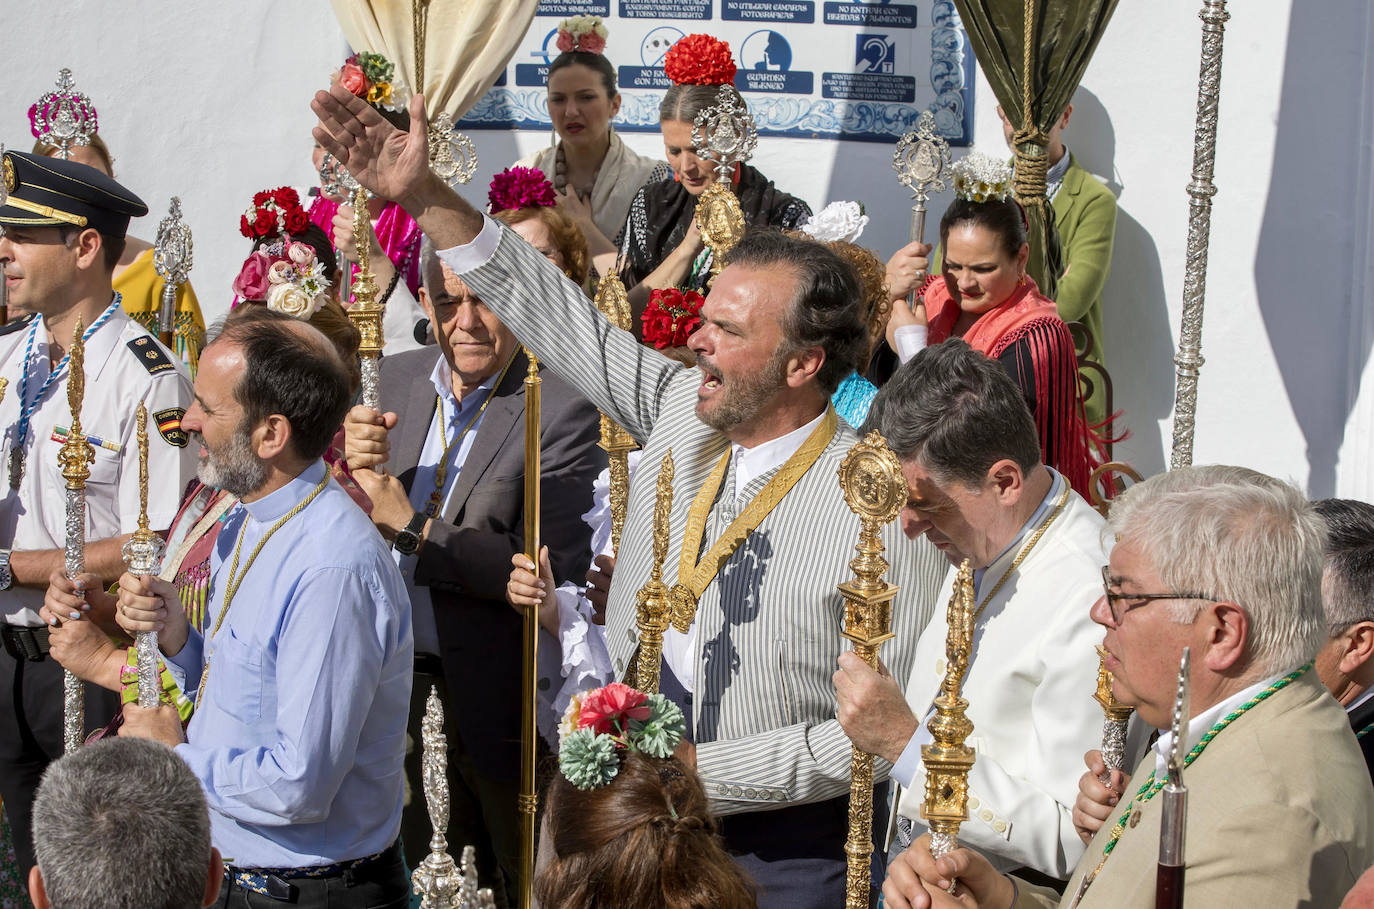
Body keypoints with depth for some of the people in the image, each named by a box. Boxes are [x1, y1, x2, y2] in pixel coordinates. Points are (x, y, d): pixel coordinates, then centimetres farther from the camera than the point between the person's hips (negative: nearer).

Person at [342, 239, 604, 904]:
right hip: (393, 682, 6)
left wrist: (412, 527, -22)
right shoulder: (396, 380, 4)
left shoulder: (563, 410, -15)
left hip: (490, 697, -5)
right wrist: (356, 468, -16)